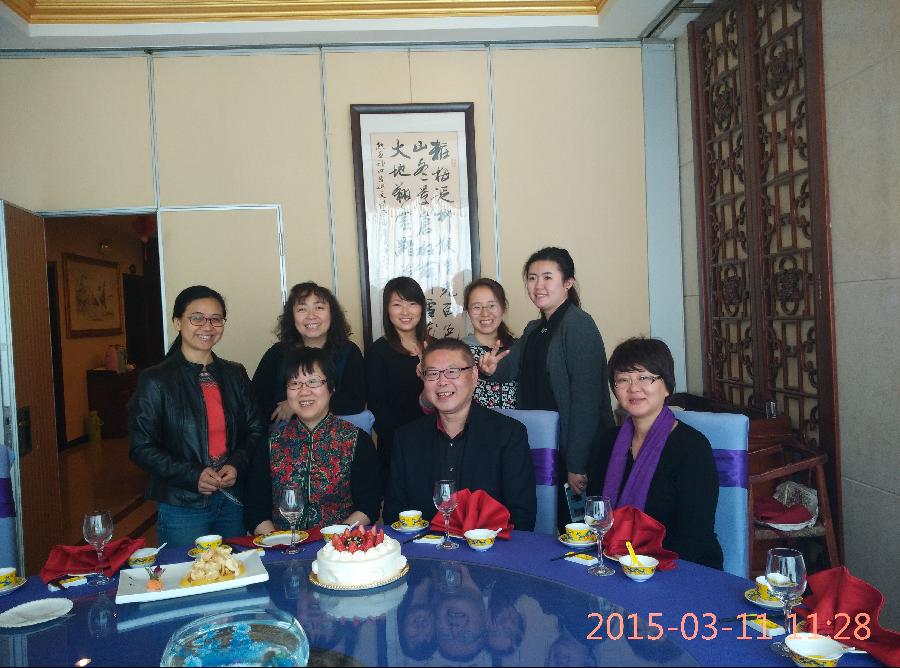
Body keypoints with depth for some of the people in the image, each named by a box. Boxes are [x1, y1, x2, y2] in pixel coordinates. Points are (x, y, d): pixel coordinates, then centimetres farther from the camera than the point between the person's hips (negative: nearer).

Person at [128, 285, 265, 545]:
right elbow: (141, 448, -7)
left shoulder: (235, 375, 6)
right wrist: (193, 475, -18)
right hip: (182, 507, -4)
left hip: (233, 501, 4)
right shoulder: (155, 380, -6)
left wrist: (236, 464, -8)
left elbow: (256, 429, 10)